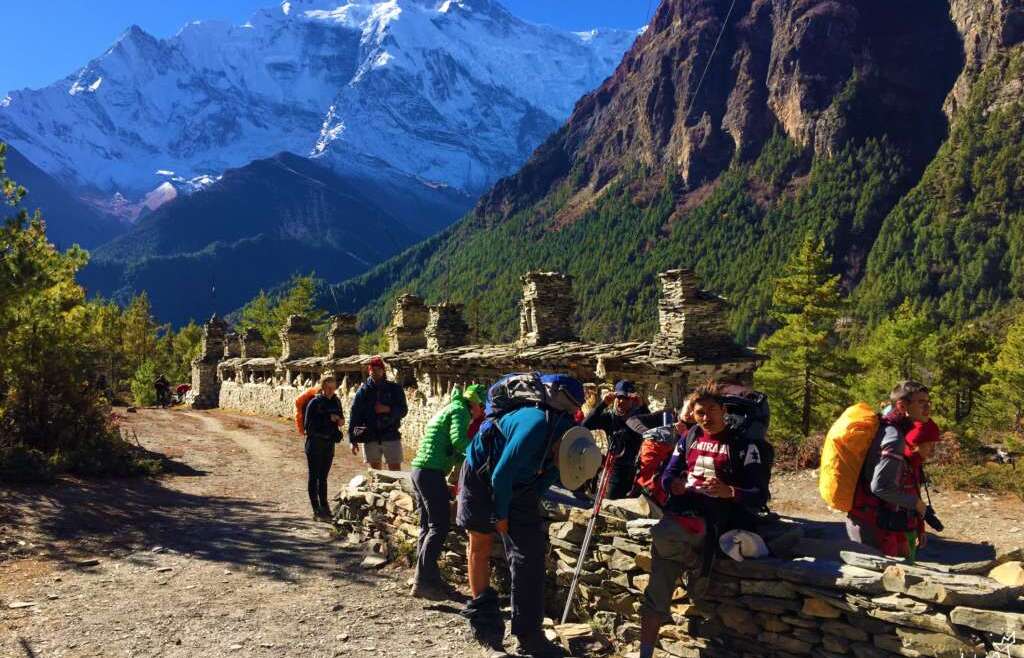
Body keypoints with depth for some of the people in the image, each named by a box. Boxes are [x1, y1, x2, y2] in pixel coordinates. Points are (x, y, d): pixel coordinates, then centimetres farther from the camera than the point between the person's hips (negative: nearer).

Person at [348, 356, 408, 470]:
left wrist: (388, 409, -17)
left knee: (396, 472, -3)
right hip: (370, 438, 1)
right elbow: (354, 415, 3)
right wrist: (353, 440, -1)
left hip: (391, 437, -1)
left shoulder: (395, 389, 3)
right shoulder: (363, 390, 3)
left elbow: (403, 410, 2)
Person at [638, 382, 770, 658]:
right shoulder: (690, 438, 17)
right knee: (655, 594, -2)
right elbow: (668, 475, 17)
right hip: (677, 511, 5)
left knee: (662, 535, -35)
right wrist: (673, 485, -7)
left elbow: (760, 495, -5)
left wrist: (728, 492, -23)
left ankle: (695, 561, -5)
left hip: (707, 520, -4)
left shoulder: (743, 446, 1)